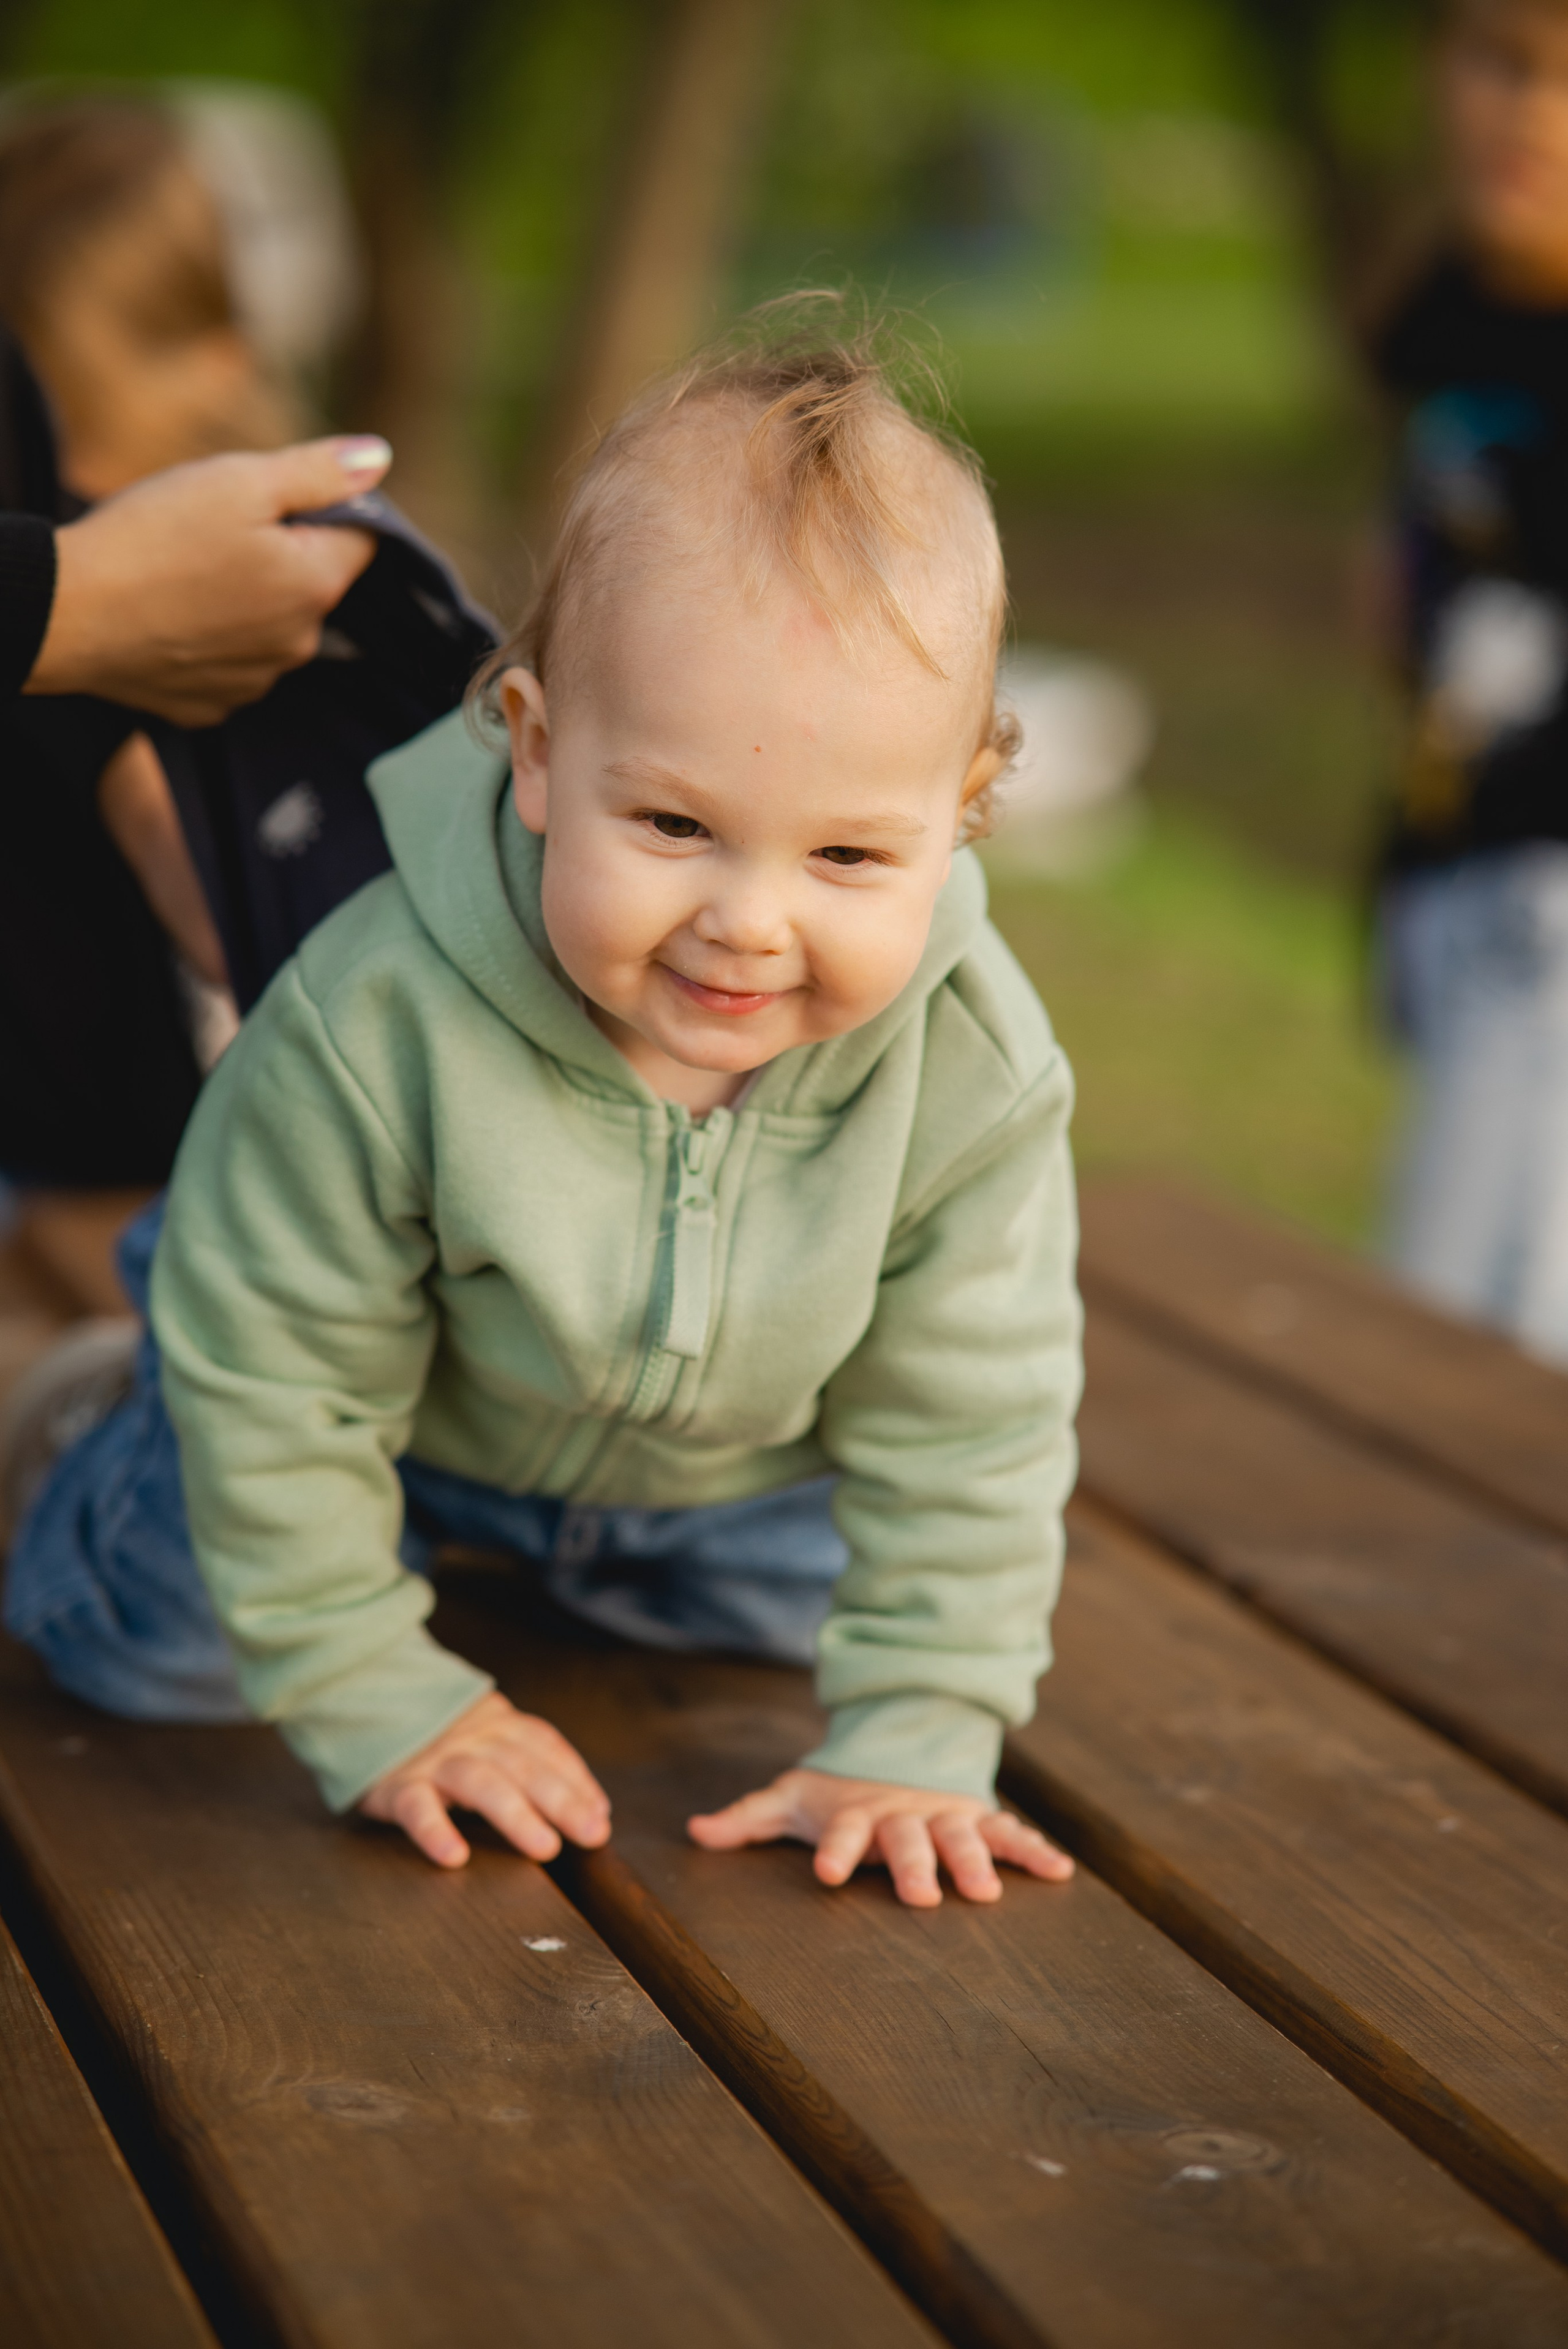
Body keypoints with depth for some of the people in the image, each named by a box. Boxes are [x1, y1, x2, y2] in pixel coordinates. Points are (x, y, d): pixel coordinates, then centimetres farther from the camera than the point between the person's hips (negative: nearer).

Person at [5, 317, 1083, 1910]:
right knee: (156, 1644, 5)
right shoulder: (380, 1024, -43)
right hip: (416, 1406, -2)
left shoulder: (975, 1072, -36)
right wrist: (381, 1708, -23)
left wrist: (910, 1744, -23)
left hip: (739, 1457, 3)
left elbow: (968, 1425, -22)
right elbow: (279, 1372, -29)